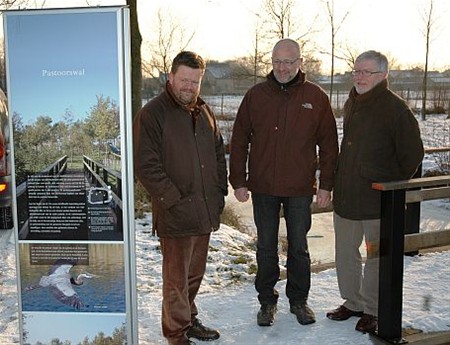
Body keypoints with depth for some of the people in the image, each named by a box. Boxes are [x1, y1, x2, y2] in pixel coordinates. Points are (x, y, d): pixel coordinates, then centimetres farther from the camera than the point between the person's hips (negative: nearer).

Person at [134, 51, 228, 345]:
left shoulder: (204, 112, 12)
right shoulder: (152, 114, -10)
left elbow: (218, 154, 20)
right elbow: (146, 166, -16)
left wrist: (219, 193, 10)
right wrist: (175, 200, -17)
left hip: (205, 211, 7)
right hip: (175, 215, -7)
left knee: (195, 273, 20)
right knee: (177, 278, 4)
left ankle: (189, 318, 38)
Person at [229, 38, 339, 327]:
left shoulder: (316, 97, -1)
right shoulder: (256, 95, 1)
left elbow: (329, 144, 3)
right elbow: (239, 141, 3)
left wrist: (326, 185, -1)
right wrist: (238, 181, -1)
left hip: (300, 189, 0)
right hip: (263, 187, 1)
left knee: (299, 247, 13)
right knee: (266, 248, 11)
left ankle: (299, 300, 29)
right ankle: (267, 301, 26)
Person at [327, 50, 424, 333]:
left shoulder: (395, 108, -11)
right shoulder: (351, 104, 10)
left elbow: (412, 154, -7)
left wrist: (392, 185, -1)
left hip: (378, 200, -7)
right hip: (345, 195, 7)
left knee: (376, 257, 6)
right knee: (345, 253, 16)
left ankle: (373, 310, 22)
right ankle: (352, 302, 33)